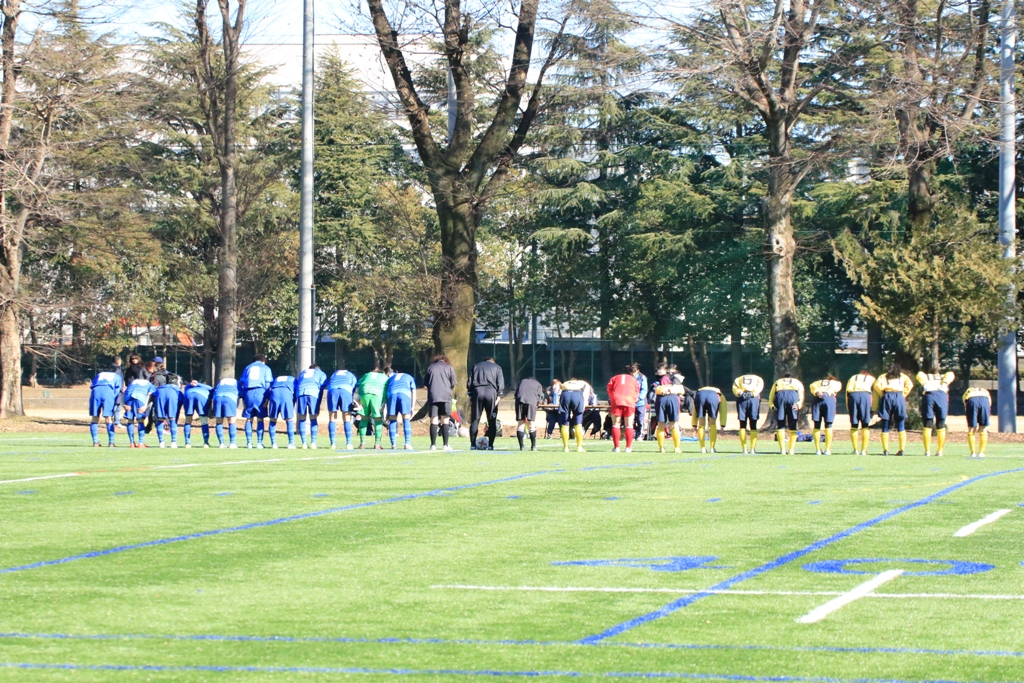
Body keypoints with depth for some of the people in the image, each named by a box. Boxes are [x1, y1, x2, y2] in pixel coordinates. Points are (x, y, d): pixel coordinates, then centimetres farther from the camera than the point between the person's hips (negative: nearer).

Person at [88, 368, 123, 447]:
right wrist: (112, 405, 9)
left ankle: (95, 442, 8)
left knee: (95, 419, 10)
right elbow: (117, 390, 13)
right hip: (108, 390, -2)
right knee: (109, 418, 4)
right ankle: (111, 442, 4)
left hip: (95, 390, 2)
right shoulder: (118, 377, 30)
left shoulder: (99, 375, 38)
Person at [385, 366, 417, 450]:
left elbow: (385, 391, 28)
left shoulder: (391, 377, 36)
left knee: (392, 420, 8)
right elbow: (414, 392, 20)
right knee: (406, 420, 3)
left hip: (391, 394, 1)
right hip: (405, 394, -1)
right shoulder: (410, 378, 33)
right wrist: (412, 407, 17)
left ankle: (393, 444, 4)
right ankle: (407, 444, -6)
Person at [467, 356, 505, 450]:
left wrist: (470, 395, 12)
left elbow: (469, 382, 14)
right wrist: (499, 396, 1)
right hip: (491, 392, -1)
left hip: (477, 391, 1)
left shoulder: (476, 366, 23)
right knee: (492, 421, 3)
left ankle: (473, 445, -3)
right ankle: (490, 445, -2)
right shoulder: (497, 367, 18)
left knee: (475, 420, 3)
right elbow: (501, 383, 5)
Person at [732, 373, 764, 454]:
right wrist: (752, 394, -6)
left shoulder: (738, 379, 30)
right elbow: (759, 387, 4)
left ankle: (745, 449, 4)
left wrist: (740, 393, -6)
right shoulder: (758, 379, 27)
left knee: (742, 425, 7)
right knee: (753, 425, 7)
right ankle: (752, 448, 4)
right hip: (754, 398, 0)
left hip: (741, 399, 0)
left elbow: (735, 388, 7)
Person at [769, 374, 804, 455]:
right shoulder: (797, 382, 34)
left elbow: (771, 397, 16)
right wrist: (798, 405, -2)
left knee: (781, 425, 6)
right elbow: (801, 397, 12)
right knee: (792, 426, 8)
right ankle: (792, 449, 5)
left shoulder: (777, 382, 35)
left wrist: (772, 406, 4)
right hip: (793, 395, 0)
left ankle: (782, 449, 2)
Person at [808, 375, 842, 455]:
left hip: (816, 398, 2)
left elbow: (812, 385, 12)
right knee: (828, 425, 5)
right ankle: (827, 449, 3)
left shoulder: (819, 382, 35)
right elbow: (836, 388, 6)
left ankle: (818, 449, 6)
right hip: (829, 397, -2)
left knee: (817, 425, 7)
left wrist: (816, 392, -5)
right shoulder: (837, 383, 30)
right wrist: (829, 393, -9)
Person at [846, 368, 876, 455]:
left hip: (852, 395, 1)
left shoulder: (853, 378, 32)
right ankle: (864, 450, -1)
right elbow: (875, 392, 15)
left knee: (854, 425, 6)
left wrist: (848, 408, 15)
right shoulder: (871, 379, 28)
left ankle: (856, 450, 4)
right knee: (865, 425, 4)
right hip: (865, 395, -1)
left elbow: (847, 390, 19)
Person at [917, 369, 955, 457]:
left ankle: (927, 451, 3)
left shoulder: (925, 377, 29)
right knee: (941, 426, 8)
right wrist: (944, 385, 3)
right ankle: (939, 451, 9)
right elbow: (951, 375, 12)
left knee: (927, 426, 5)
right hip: (942, 395, 0)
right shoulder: (943, 376, 31)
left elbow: (919, 375, 9)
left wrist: (925, 385, 3)